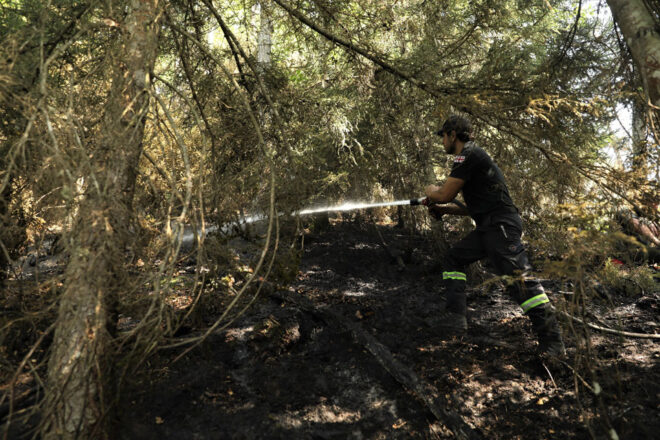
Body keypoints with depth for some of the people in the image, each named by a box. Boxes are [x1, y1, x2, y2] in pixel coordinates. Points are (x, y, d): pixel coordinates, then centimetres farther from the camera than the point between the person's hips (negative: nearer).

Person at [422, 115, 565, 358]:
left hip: (501, 225, -11)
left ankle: (552, 341, -15)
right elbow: (473, 206, 25)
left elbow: (445, 194, -12)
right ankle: (456, 315, 15)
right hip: (488, 227, 11)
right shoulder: (470, 157, 23)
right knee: (455, 257, 17)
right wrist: (441, 209, 19)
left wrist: (431, 191, 11)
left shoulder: (468, 155, -9)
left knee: (519, 277, -16)